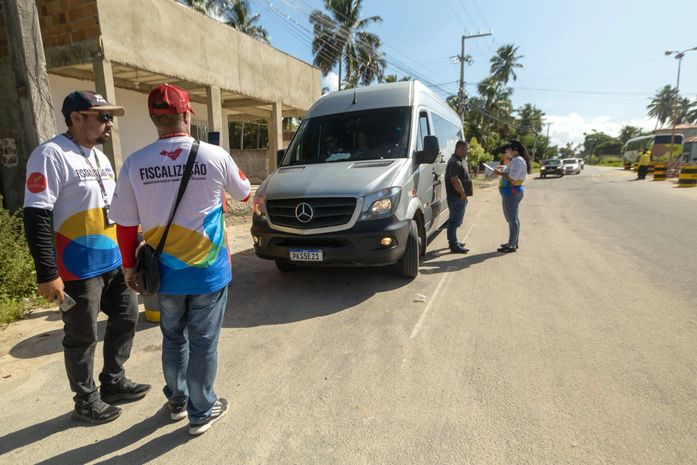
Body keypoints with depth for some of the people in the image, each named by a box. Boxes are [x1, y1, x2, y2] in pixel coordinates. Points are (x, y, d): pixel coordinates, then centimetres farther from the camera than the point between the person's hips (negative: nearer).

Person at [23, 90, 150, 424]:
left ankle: (113, 382, 36)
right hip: (79, 270, -9)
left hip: (113, 262, 9)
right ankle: (86, 402, 26)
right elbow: (36, 218, -19)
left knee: (126, 317, 17)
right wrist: (47, 275, -21)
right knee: (82, 337, 7)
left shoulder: (100, 157, 12)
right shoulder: (51, 155, -15)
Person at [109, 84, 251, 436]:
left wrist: (129, 266, 13)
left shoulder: (135, 163, -6)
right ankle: (202, 412, 26)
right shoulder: (215, 156, -12)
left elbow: (125, 225, -1)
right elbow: (243, 194, 6)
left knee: (173, 339, 22)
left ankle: (177, 401, 40)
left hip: (165, 273, 3)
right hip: (209, 271, -2)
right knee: (203, 343, 11)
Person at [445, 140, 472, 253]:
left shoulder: (461, 161, 18)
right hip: (457, 197, -11)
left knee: (455, 221, 17)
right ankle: (454, 246, -2)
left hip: (460, 197, 11)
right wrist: (463, 193, -18)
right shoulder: (454, 162, -17)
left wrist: (464, 194, 17)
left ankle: (453, 242, 28)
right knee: (455, 221, -6)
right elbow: (455, 180, -26)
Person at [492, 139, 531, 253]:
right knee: (513, 219, 16)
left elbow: (512, 178, -23)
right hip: (512, 192, 11)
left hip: (512, 192, -11)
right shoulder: (515, 160, 18)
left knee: (512, 219, -8)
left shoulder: (517, 160, -16)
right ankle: (513, 242, 25)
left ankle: (512, 246, -5)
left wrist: (500, 173, -13)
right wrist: (503, 170, 10)